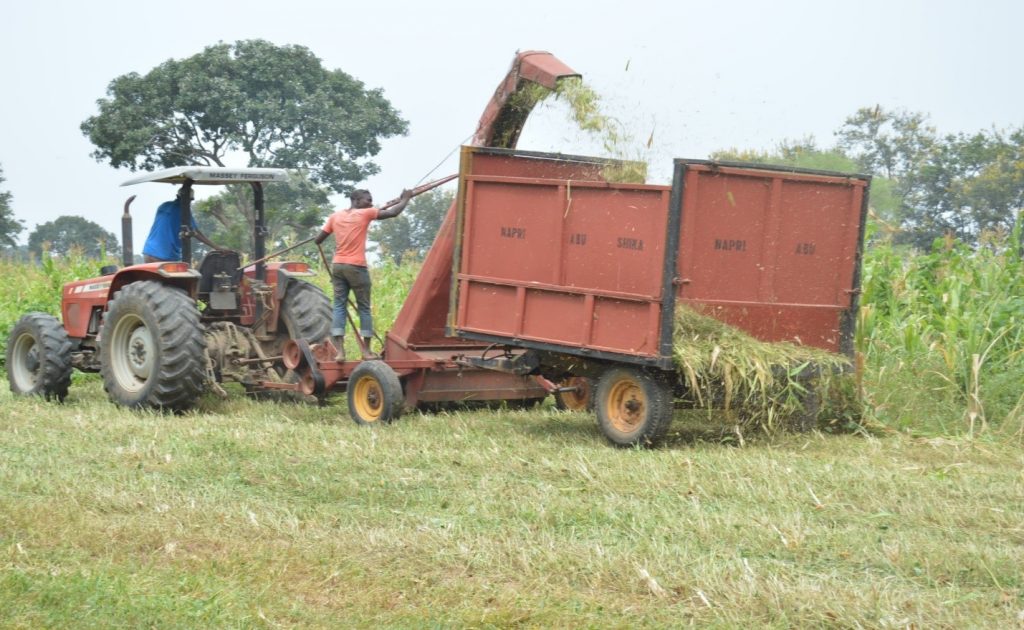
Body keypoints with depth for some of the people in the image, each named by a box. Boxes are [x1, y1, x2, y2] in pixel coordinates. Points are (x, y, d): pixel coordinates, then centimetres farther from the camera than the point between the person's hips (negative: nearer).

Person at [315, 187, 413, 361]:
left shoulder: (335, 216, 10)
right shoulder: (365, 214, -3)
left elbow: (318, 240, 10)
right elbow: (393, 213, -3)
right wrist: (405, 199, 15)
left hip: (337, 266, 4)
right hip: (356, 267, -4)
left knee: (339, 306, 2)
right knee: (364, 308, 6)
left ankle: (340, 351, -8)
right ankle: (366, 350, 7)